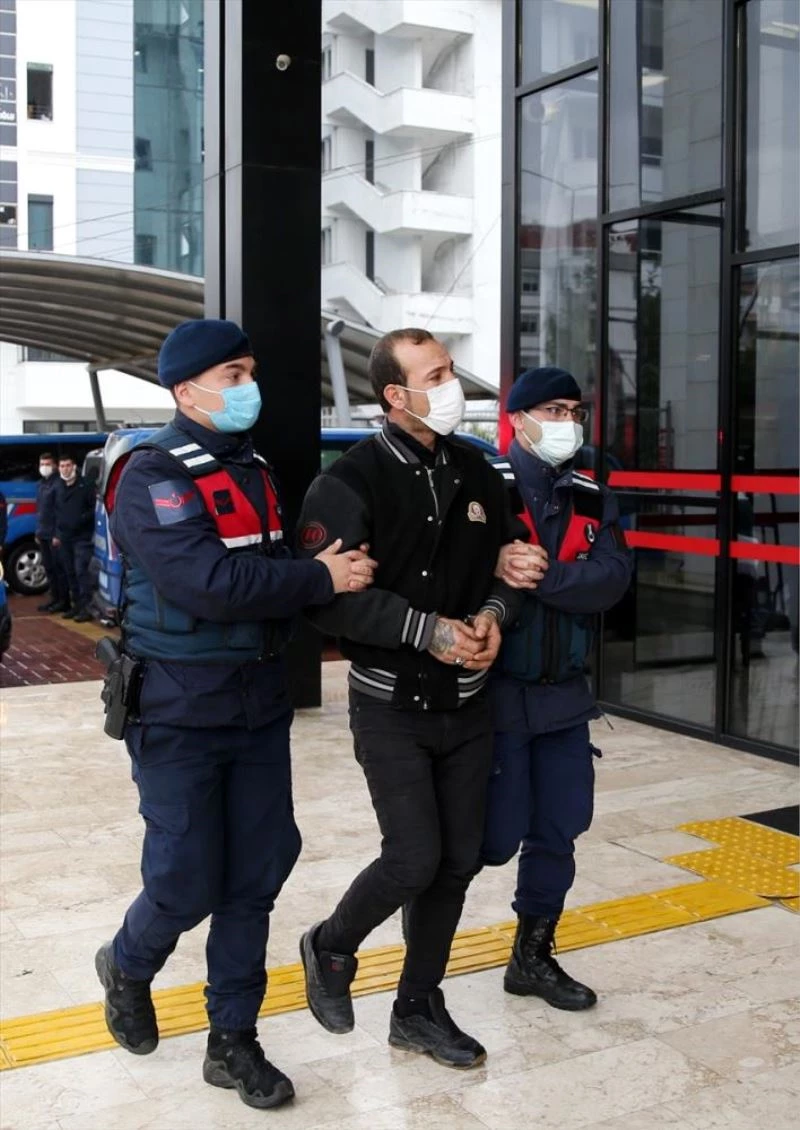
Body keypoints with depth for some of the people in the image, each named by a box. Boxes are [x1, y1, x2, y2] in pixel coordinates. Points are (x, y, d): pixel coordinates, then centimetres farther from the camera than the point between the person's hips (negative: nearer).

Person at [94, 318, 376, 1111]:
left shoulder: (252, 469, 10)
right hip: (179, 715, -7)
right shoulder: (152, 477, -15)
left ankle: (232, 1040, 24)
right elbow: (210, 584, -27)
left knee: (256, 877, 9)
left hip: (259, 708, 7)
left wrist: (317, 573, -8)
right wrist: (321, 579, -20)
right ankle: (128, 966, 36)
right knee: (187, 884, 2)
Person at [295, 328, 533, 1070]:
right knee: (415, 858, -9)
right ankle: (330, 947, 22)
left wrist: (493, 613, -7)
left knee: (458, 861, 9)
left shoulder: (473, 471, 6)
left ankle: (418, 1009, 27)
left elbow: (509, 557, 14)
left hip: (466, 702, 6)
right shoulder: (354, 480, -13)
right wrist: (429, 630, -22)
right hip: (392, 703, -6)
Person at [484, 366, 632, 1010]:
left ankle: (533, 956, 29)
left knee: (558, 833, 12)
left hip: (564, 694, 6)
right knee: (495, 838, -1)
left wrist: (543, 575, -21)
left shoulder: (592, 499, 7)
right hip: (496, 692, -5)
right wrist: (494, 566, -30)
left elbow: (613, 578, -8)